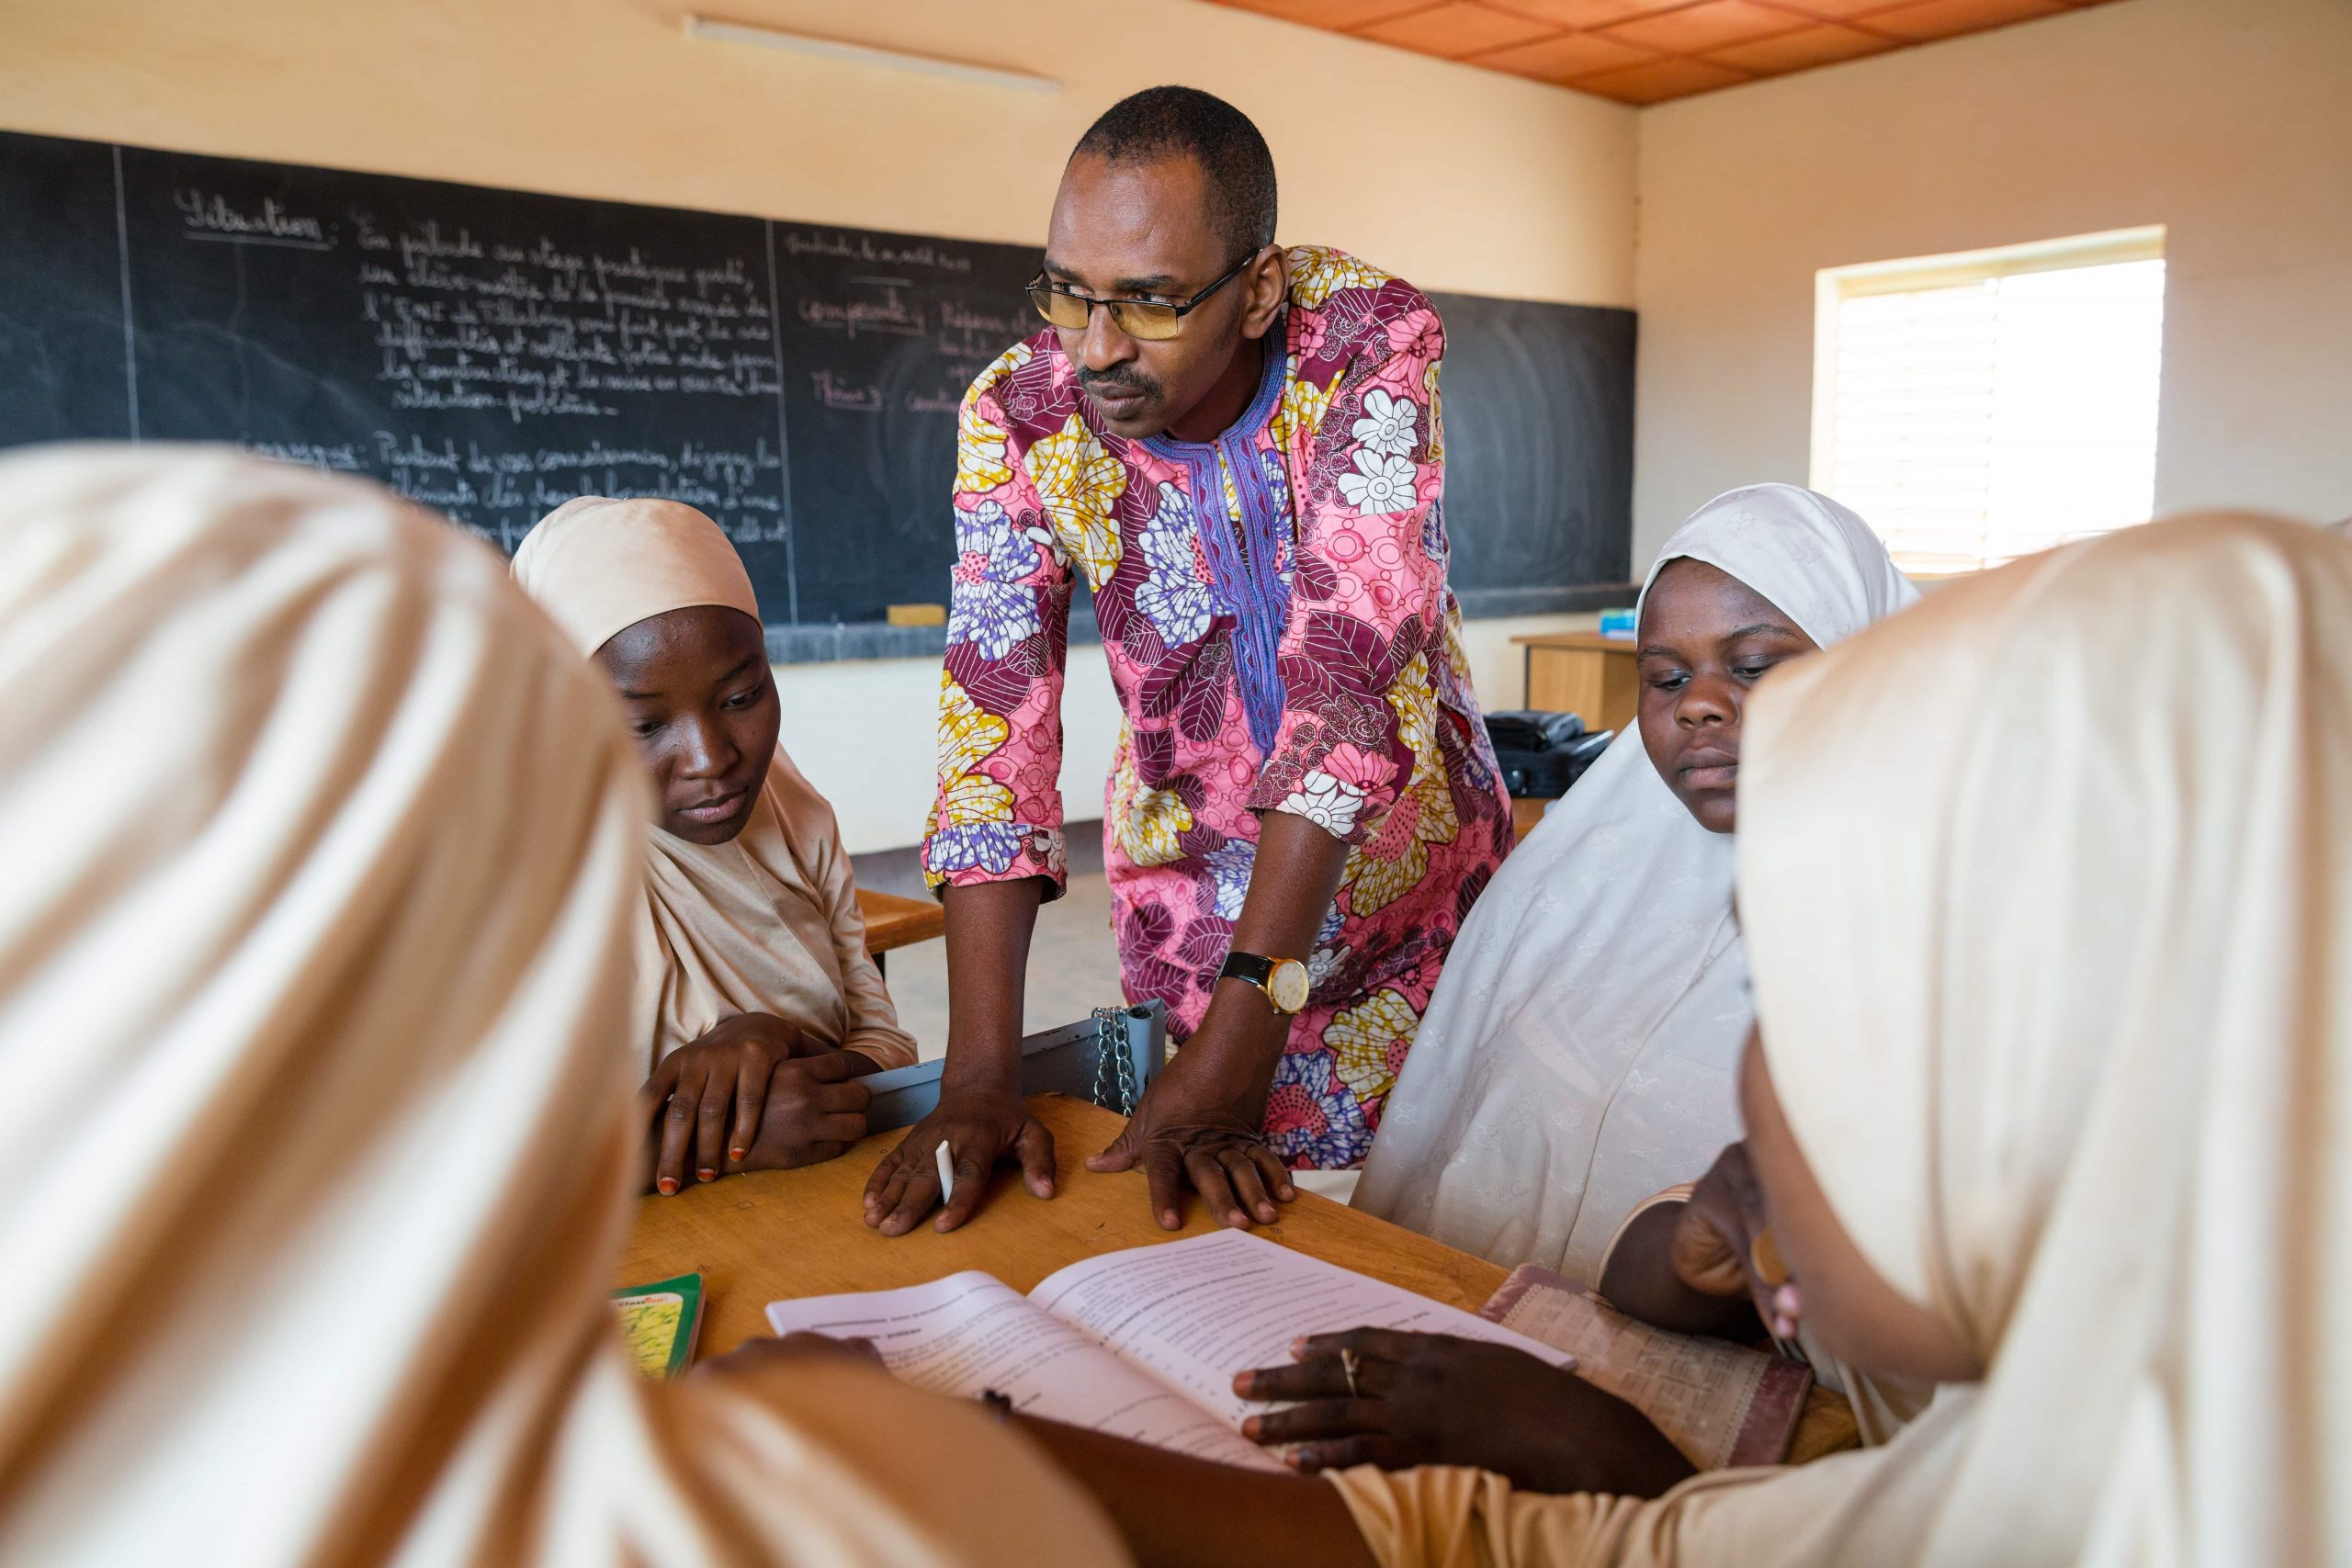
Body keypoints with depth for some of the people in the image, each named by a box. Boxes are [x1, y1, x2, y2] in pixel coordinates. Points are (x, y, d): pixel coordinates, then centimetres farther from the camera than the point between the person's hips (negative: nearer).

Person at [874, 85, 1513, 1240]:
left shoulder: (1370, 340, -23)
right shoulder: (1018, 415, -17)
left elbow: (1350, 678, -31)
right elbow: (993, 722, -21)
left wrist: (1245, 1020, -35)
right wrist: (979, 1077, -28)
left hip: (1408, 847, 0)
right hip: (1192, 877, 1)